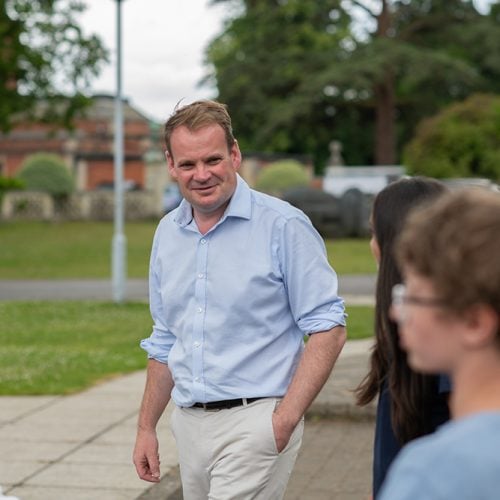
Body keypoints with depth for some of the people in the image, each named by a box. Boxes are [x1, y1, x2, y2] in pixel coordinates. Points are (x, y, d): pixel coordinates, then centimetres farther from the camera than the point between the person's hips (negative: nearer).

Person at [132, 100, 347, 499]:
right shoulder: (168, 233, 10)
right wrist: (147, 427, 18)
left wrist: (284, 421, -17)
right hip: (189, 423, 6)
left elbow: (327, 329, -11)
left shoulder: (282, 226, -9)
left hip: (253, 421, -6)